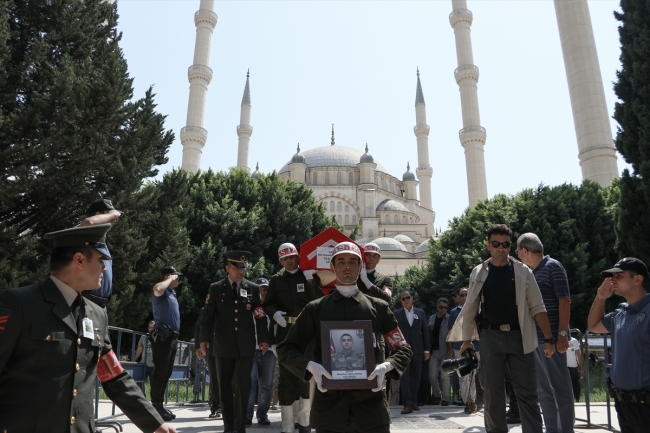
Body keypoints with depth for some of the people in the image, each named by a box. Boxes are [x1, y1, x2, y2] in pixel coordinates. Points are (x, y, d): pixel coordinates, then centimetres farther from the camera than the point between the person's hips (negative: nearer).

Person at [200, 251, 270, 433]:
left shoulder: (253, 288, 6)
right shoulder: (215, 288, 4)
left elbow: (260, 316, 6)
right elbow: (207, 316, 1)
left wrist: (263, 338, 1)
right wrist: (204, 339, -7)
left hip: (246, 345, 0)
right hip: (223, 345, 0)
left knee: (242, 385, -2)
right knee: (225, 387, 8)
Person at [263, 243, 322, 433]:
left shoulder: (308, 276, 3)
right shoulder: (276, 280, 6)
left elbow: (319, 300, -3)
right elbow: (268, 303, 6)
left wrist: (311, 280, -15)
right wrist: (274, 312, -14)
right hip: (285, 332, 1)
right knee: (286, 376, 4)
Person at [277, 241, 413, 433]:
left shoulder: (379, 307, 8)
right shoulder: (315, 309, 6)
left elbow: (403, 349, 12)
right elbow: (286, 349, 6)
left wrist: (386, 366, -10)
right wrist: (310, 366, -14)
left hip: (371, 405, 0)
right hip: (329, 406, 0)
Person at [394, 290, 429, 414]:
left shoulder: (420, 313, 9)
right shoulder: (396, 314, 3)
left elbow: (425, 332, 9)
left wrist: (426, 350, 6)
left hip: (417, 350, 2)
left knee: (416, 377, 8)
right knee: (404, 377, -6)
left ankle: (414, 401, 19)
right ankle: (407, 404, -5)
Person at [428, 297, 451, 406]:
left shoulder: (449, 319, -2)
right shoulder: (431, 319, 12)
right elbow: (428, 334, 13)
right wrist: (427, 350, 4)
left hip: (445, 351, -4)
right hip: (434, 351, 4)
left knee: (445, 376, -4)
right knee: (432, 376, 4)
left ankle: (445, 398, 9)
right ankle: (436, 396, 23)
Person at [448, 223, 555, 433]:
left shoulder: (523, 271, 2)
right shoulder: (478, 273, 5)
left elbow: (537, 307, 1)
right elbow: (470, 309, 9)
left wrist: (548, 338, -5)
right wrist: (467, 339, 7)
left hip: (519, 336, 0)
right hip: (491, 337, 1)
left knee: (527, 392, 3)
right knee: (493, 392, 7)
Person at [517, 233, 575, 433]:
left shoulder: (553, 266, -6)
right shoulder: (530, 272, 15)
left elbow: (564, 300, -12)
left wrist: (562, 334, -17)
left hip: (552, 336, -8)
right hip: (534, 337, 8)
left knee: (559, 386, 0)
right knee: (543, 388, 12)